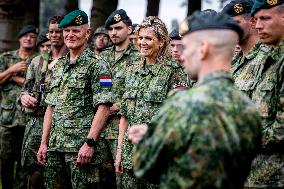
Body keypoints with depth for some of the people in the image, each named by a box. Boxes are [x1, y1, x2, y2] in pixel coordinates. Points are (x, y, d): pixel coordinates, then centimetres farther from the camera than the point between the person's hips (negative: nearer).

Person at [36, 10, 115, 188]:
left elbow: (103, 107, -13)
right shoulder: (58, 65, 17)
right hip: (55, 146, 7)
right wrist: (44, 143, 13)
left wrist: (90, 142, -19)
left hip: (82, 147, -7)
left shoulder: (96, 65, -6)